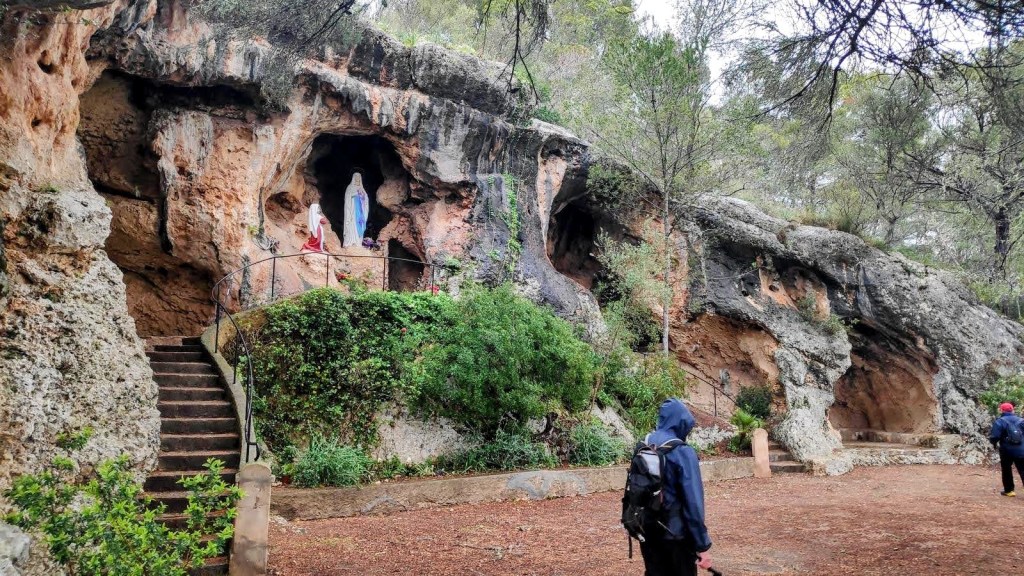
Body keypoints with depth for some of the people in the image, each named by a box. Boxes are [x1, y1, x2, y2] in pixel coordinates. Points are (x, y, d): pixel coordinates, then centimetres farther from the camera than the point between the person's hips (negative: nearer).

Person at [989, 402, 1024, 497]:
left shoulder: (1000, 421, -9)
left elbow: (994, 436, -15)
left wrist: (994, 443, 6)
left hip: (1007, 450, -3)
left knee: (1006, 470, 13)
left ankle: (1009, 490, 18)